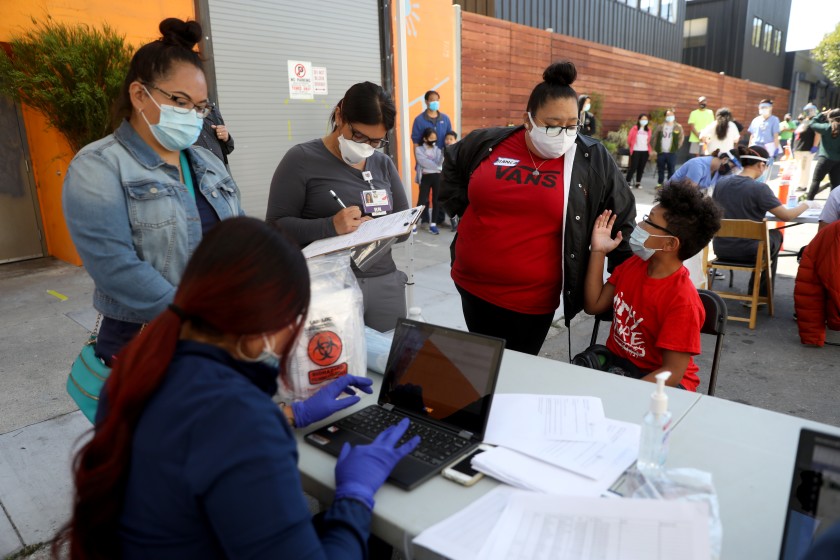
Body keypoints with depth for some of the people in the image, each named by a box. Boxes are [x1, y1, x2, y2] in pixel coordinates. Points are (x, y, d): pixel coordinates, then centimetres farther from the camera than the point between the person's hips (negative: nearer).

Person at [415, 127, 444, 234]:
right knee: (423, 200, -7)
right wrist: (436, 166, -6)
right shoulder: (419, 149, 3)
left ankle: (433, 224, 9)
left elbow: (440, 162, -3)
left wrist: (444, 152, -20)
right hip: (425, 177, -3)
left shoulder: (438, 149, 11)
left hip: (437, 176, 3)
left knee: (436, 200, 3)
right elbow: (423, 162, -10)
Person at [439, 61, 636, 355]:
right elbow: (452, 167, 18)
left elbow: (620, 220, 4)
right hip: (472, 283, 2)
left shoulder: (594, 160, -6)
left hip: (532, 298, -2)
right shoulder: (486, 144, -3)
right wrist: (462, 208, 7)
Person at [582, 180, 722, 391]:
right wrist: (598, 252, -2)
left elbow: (672, 373, -22)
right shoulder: (632, 264, -1)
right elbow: (594, 305, 4)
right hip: (614, 360, 6)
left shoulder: (683, 301, -23)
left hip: (660, 382, -6)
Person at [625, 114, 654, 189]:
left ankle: (638, 183, 11)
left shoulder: (648, 129, 10)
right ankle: (627, 182, 0)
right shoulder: (635, 128, -3)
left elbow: (649, 141, 14)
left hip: (645, 151, 4)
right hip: (636, 151, -4)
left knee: (641, 168, 5)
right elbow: (629, 139, 3)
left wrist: (650, 150, 7)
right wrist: (632, 146, 13)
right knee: (633, 167, -7)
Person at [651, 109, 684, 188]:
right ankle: (660, 183, 19)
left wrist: (677, 147, -1)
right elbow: (654, 137, 9)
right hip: (661, 152, 2)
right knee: (660, 169, 7)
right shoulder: (660, 126, 5)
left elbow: (681, 137, 5)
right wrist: (654, 148, 5)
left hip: (672, 153, -2)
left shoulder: (678, 127, 1)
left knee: (671, 169, 0)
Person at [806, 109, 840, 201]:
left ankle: (809, 201, -6)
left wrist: (822, 114, 9)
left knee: (815, 180, 0)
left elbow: (812, 124, 2)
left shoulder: (827, 128, -8)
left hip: (825, 158, -4)